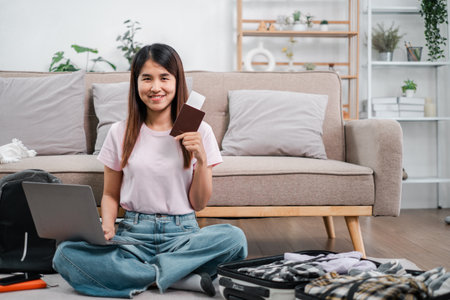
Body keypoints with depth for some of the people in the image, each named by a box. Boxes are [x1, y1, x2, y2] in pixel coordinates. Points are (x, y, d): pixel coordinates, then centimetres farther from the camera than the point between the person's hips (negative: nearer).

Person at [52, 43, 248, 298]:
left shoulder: (199, 131, 3)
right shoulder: (120, 133, 6)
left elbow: (199, 203, 5)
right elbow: (110, 195, 13)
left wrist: (201, 159, -11)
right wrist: (107, 226, -8)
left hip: (182, 233, -1)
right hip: (133, 234, 1)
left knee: (234, 237, -32)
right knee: (65, 254, -28)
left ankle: (142, 274, -21)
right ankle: (185, 279, -24)